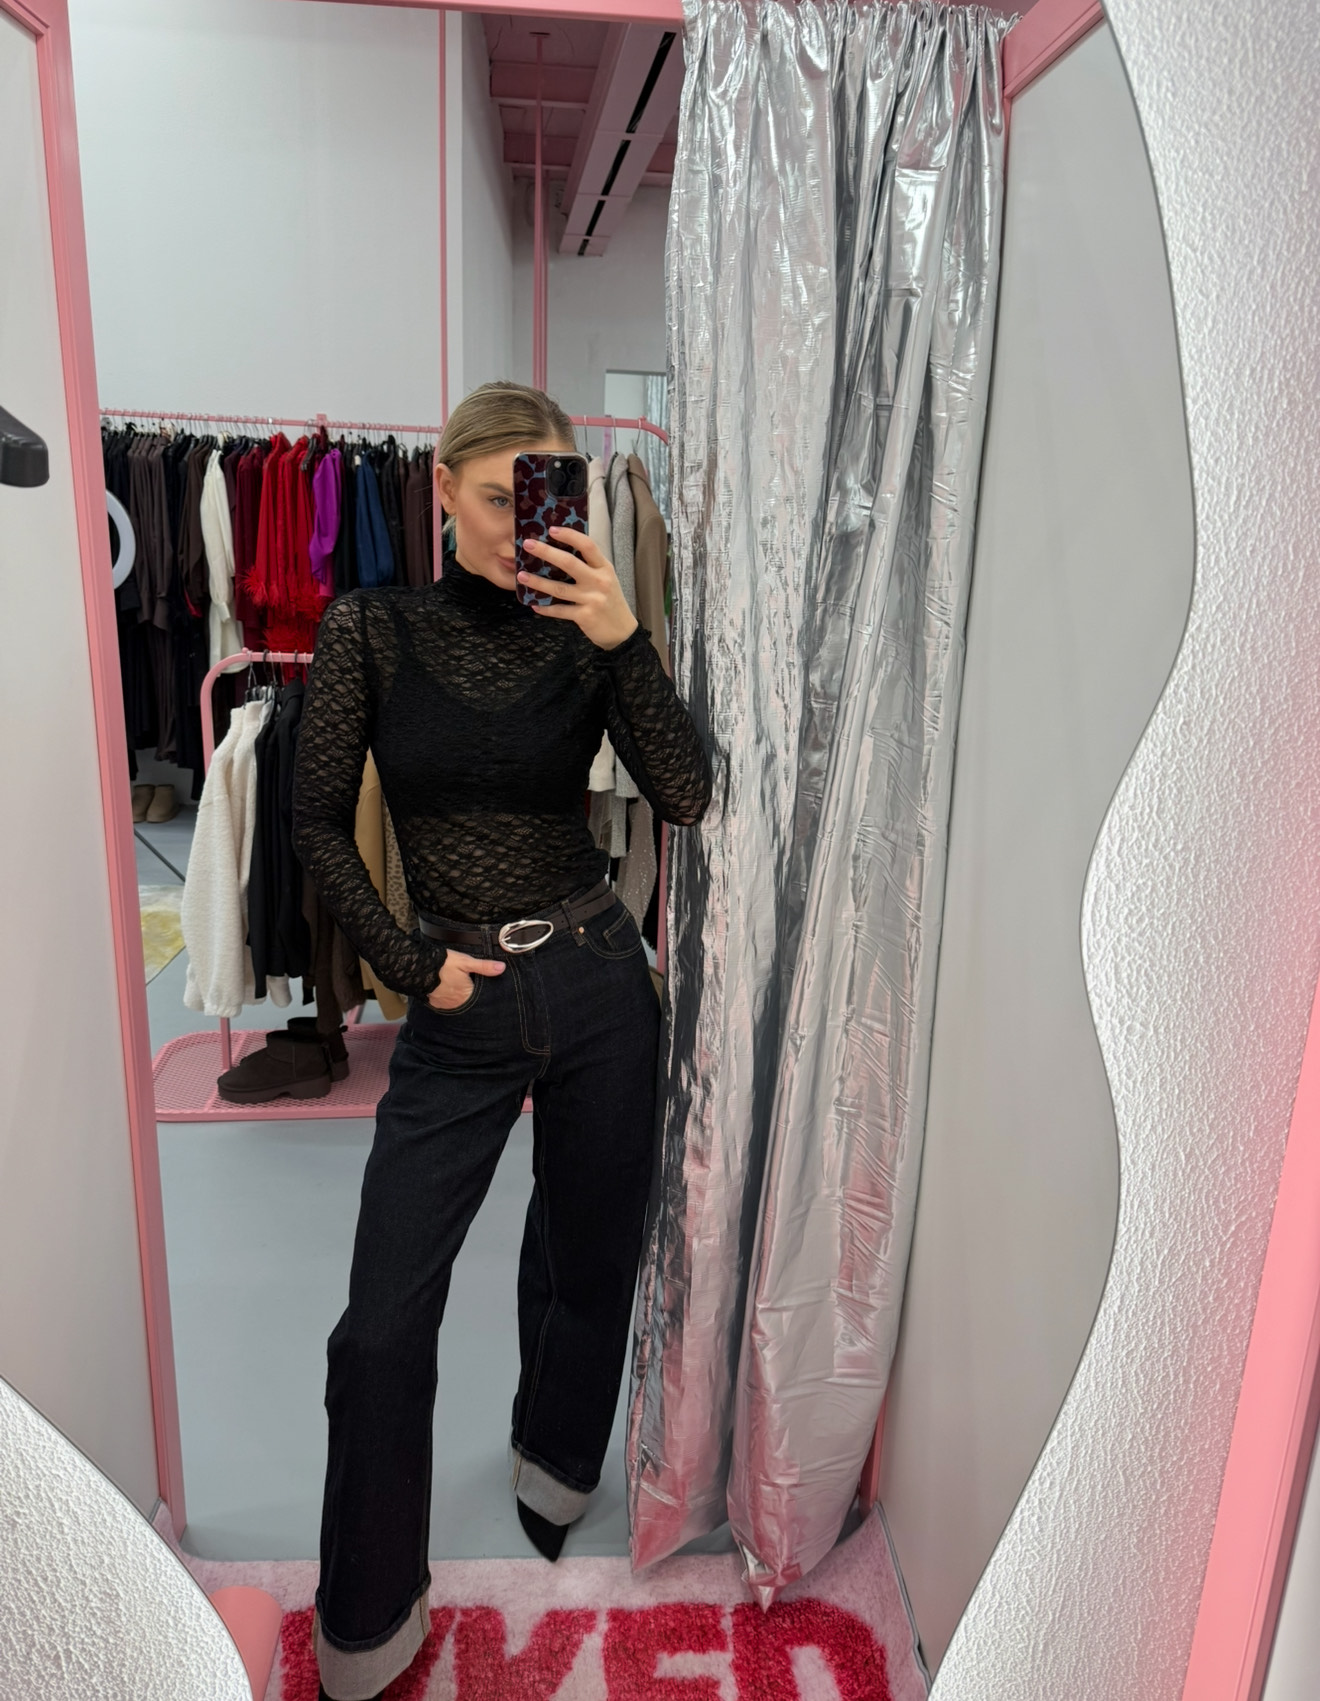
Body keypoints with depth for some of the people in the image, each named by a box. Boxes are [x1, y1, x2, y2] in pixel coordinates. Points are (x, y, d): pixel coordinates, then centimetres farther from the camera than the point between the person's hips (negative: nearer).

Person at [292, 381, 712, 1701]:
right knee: (384, 1321, 1)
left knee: (589, 1258, 18)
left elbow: (686, 797, -12)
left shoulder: (583, 639, 0)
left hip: (598, 984, 2)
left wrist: (625, 640, -22)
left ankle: (552, 1468, 50)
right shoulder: (370, 629, -3)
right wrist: (405, 964, -6)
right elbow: (318, 821, 0)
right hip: (459, 1009, -1)